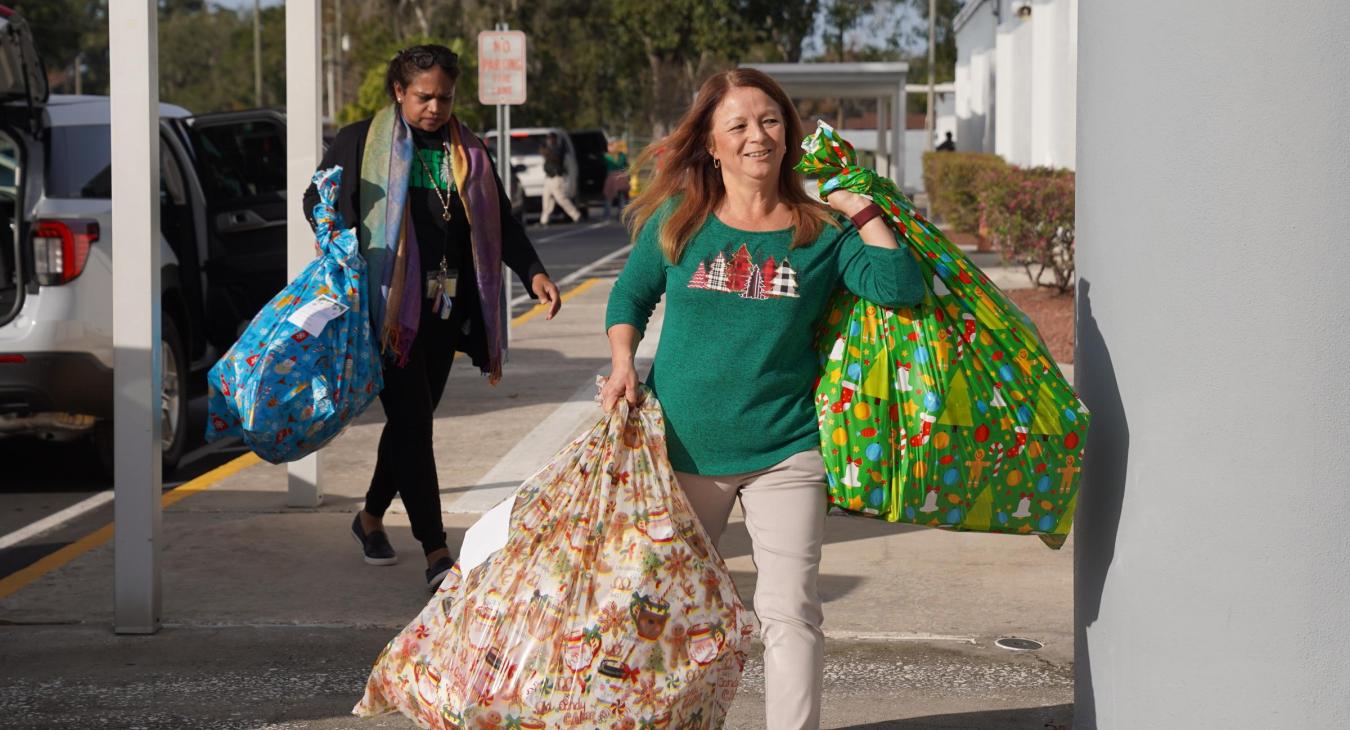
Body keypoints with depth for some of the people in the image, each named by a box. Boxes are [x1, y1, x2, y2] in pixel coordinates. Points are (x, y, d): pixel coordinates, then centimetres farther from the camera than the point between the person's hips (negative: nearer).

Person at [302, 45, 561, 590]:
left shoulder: (468, 152, 12)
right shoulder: (362, 142, 1)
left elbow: (500, 222, 13)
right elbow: (316, 198, 5)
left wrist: (532, 272, -2)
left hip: (445, 310, 5)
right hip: (388, 304, -5)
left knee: (413, 421, 12)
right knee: (412, 422, -10)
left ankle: (372, 516, 35)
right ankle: (436, 553, -11)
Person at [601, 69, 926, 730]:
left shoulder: (822, 232, -1)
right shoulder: (677, 221, 1)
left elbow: (901, 291, -14)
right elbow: (631, 296, 13)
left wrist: (864, 211, -14)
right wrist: (623, 365, -1)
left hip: (784, 452, -1)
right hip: (683, 445, 2)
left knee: (789, 610, -6)